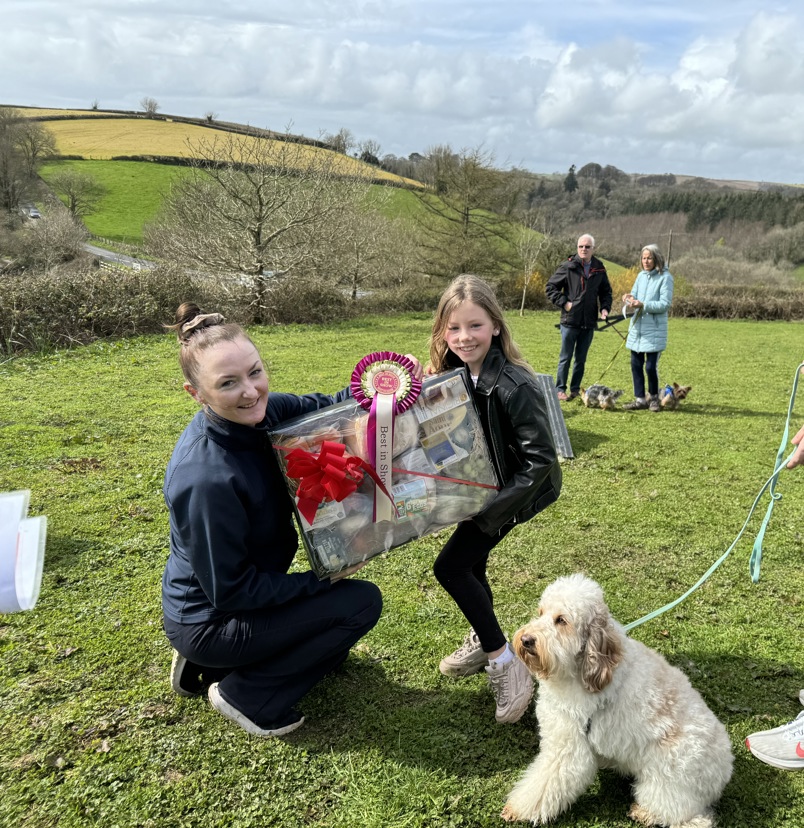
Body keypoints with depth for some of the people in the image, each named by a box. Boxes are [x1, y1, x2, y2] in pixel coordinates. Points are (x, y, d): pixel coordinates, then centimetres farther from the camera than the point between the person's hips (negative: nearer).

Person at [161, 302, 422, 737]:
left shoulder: (252, 411, -13)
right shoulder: (207, 478, -34)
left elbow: (317, 407, 2)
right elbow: (229, 591, -26)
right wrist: (321, 579, -18)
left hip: (243, 590, 8)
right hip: (207, 622, -8)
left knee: (333, 646, 24)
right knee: (362, 601, -10)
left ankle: (210, 664, 20)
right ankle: (247, 696, 1)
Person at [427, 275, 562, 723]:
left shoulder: (514, 386, -29)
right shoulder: (452, 374, -5)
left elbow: (540, 459, -28)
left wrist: (495, 510, -27)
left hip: (515, 490, -8)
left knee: (450, 566, -11)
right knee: (471, 560, 18)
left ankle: (506, 664, 0)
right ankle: (483, 641, 41)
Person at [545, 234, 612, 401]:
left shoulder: (599, 269, 6)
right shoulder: (568, 267, -6)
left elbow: (606, 292, 18)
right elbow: (550, 287, -3)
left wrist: (605, 308, 1)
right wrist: (564, 303, -10)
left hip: (589, 323, 4)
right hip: (570, 321, -3)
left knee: (581, 359, 12)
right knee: (566, 358, 3)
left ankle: (575, 389, 22)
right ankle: (560, 389, 12)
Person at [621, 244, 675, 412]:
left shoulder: (665, 277, -8)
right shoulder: (641, 275, 10)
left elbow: (665, 304, -13)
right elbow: (635, 295, 12)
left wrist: (643, 305, -24)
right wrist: (630, 298, -12)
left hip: (654, 329, -6)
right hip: (637, 327, 6)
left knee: (651, 366, -5)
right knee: (636, 364, 7)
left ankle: (653, 397, 17)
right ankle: (640, 399, 18)